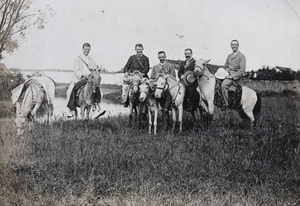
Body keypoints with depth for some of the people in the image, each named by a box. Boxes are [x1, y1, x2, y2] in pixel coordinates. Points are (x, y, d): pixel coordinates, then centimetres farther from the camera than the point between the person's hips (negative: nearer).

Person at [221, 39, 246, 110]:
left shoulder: (241, 56, -3)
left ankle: (226, 104, -24)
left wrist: (232, 76, -19)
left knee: (223, 85, -31)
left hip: (235, 76, -9)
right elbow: (225, 66, 28)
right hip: (227, 74, 9)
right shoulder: (229, 56, 19)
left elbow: (242, 70, -12)